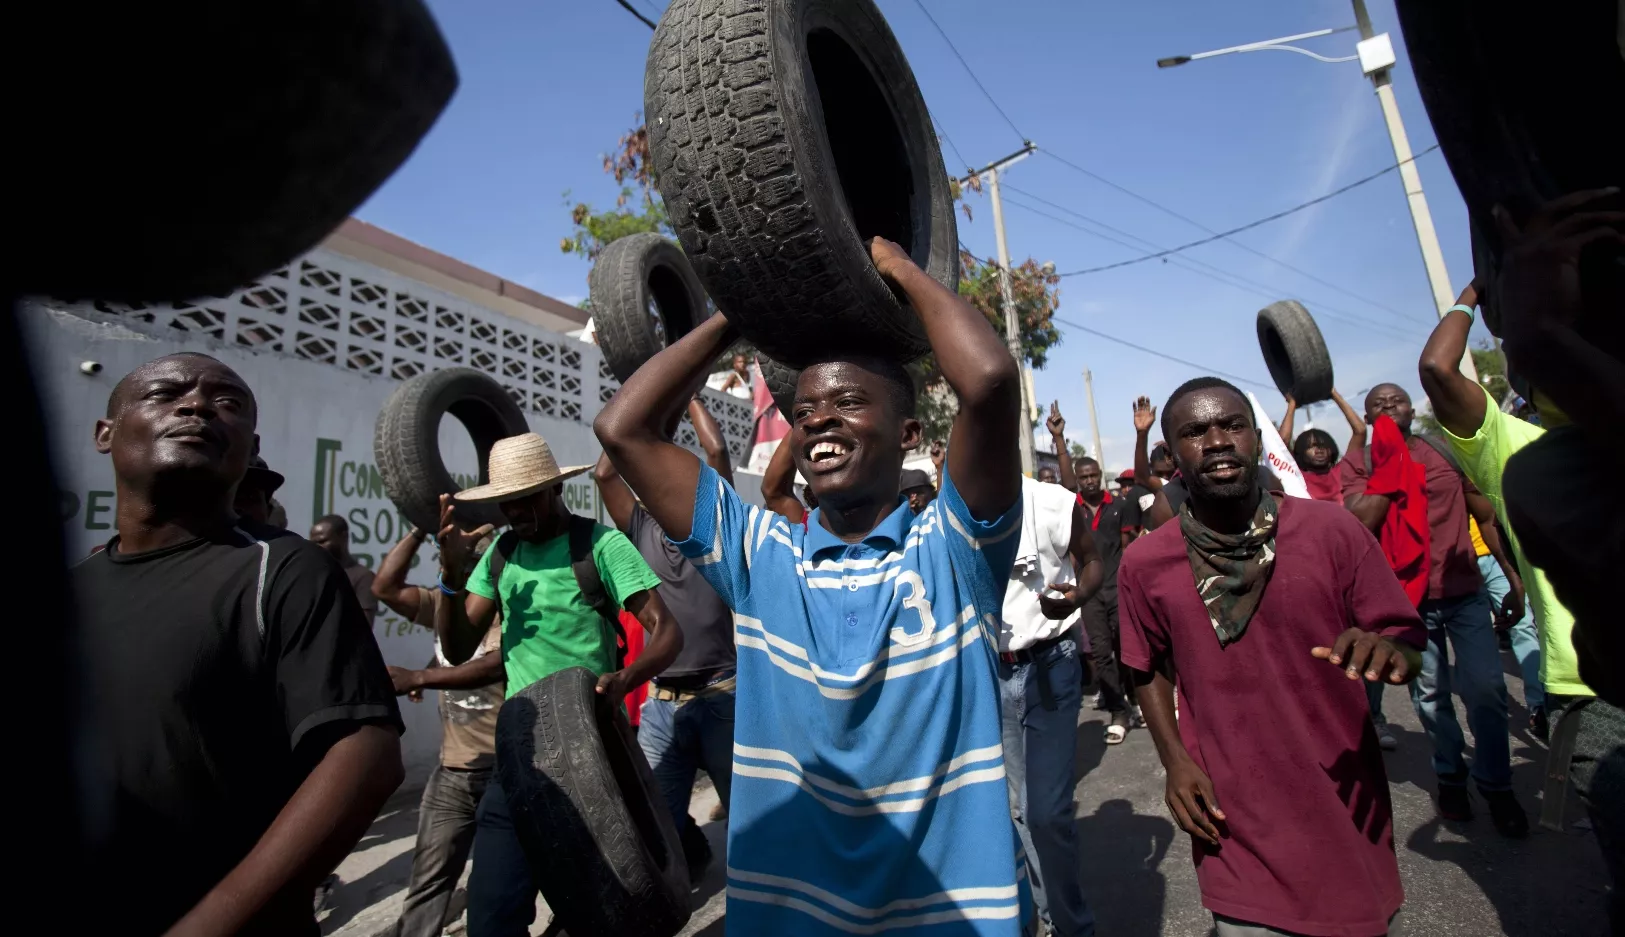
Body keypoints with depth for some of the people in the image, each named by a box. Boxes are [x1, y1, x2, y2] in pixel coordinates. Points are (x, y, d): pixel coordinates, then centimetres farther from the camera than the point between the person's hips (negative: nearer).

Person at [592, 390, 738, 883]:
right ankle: (689, 863, 37)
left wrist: (689, 397, 3)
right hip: (660, 703, 3)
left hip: (720, 696, -3)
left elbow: (717, 450, -9)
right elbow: (604, 473, 1)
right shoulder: (643, 530, 7)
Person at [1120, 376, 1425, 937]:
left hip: (1348, 818, 1)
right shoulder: (1144, 564, -6)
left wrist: (1389, 652, -24)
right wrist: (1174, 758, -4)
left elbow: (1409, 646, -2)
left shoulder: (1332, 531, -7)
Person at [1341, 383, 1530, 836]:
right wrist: (1390, 463, -15)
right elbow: (1361, 522, -18)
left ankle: (1496, 785, 19)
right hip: (1407, 597, -2)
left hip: (1466, 590, 2)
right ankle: (1450, 775, 30)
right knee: (1430, 693, 10)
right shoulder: (1358, 462, -4)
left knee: (1486, 688, 0)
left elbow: (1487, 513, 9)